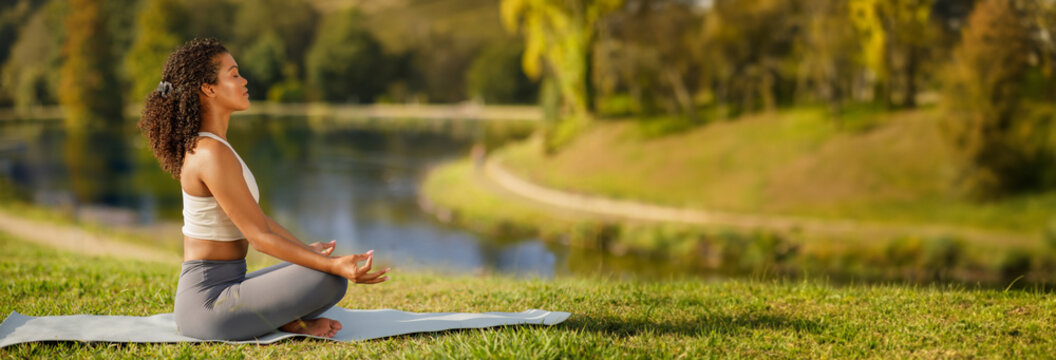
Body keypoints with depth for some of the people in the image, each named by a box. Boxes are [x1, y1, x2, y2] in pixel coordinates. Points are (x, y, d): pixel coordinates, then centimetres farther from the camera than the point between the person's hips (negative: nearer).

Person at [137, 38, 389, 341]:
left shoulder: (208, 144, 11)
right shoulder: (213, 155, -20)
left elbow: (254, 217, 19)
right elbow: (259, 235, -20)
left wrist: (306, 249, 26)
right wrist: (333, 265, -23)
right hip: (209, 303, -10)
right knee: (331, 280, -19)